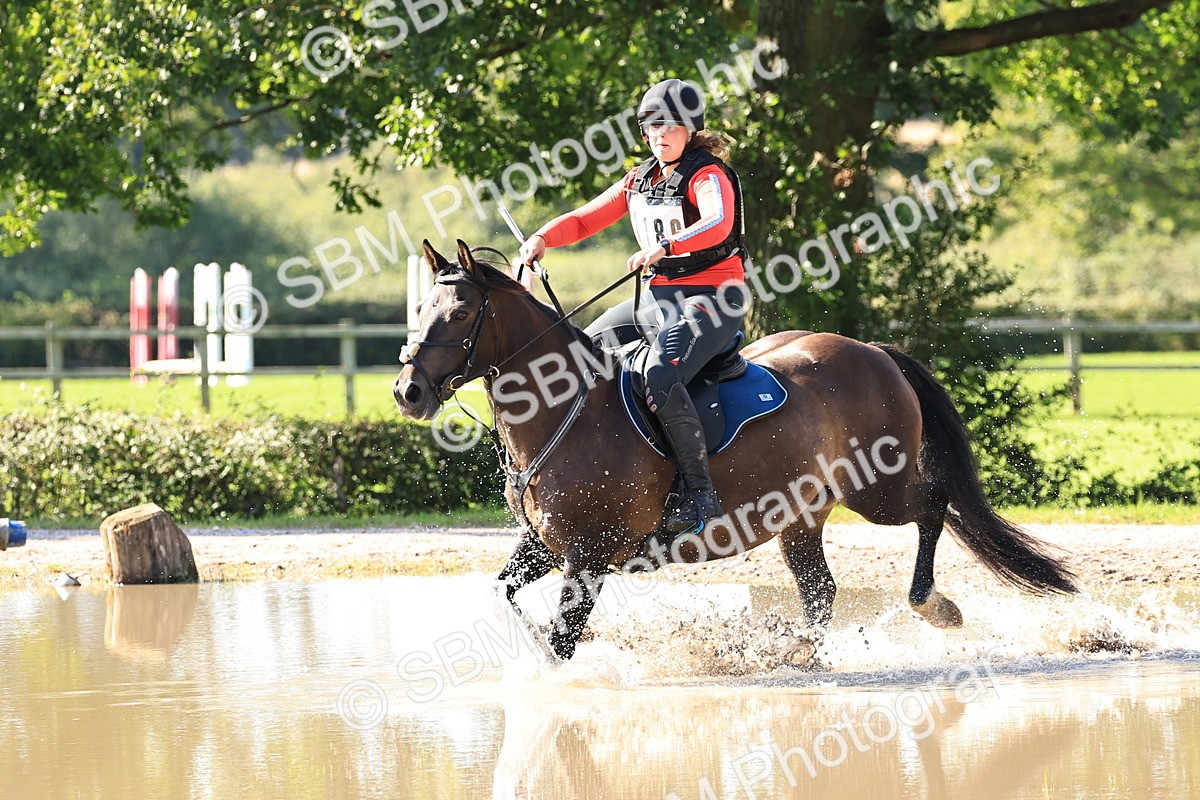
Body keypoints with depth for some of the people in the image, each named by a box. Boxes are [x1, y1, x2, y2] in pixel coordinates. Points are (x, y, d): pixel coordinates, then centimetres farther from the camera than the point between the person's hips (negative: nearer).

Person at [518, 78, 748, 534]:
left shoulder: (707, 175, -12)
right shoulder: (641, 179, 12)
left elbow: (719, 223, -32)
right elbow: (588, 219, 14)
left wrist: (665, 247, -46)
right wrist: (544, 238, -5)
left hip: (711, 297, -9)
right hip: (659, 295, 9)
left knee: (660, 378, -33)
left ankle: (700, 493, -28)